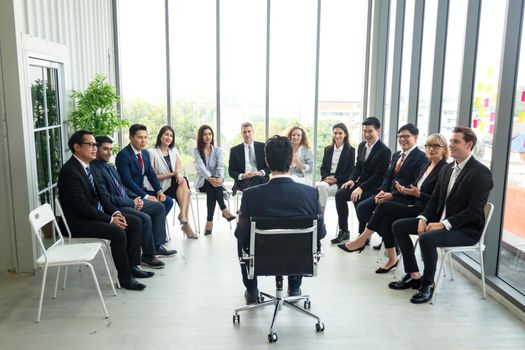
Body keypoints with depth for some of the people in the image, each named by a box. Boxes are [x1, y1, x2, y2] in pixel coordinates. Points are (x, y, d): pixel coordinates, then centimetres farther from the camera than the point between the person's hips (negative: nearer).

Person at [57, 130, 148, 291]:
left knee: (135, 222, 2)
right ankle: (125, 277, -9)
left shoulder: (89, 167, 10)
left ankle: (132, 266, 10)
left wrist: (115, 213, -3)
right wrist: (110, 219, -21)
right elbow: (82, 206, -24)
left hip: (96, 214, 10)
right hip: (79, 222, -10)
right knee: (118, 233, -27)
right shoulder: (69, 171, -19)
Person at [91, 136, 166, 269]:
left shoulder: (110, 167, 16)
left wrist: (136, 198, 1)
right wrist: (132, 203, -16)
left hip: (127, 202, 10)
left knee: (159, 207, 6)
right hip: (114, 207, -10)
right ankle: (148, 256, -10)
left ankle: (154, 244, 9)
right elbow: (106, 198, -20)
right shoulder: (94, 170, -14)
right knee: (145, 218, -28)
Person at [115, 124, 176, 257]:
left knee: (168, 201, -6)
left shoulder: (145, 154, 10)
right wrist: (145, 196, -25)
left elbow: (151, 175, 11)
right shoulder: (123, 155, -17)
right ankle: (157, 246, -13)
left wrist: (159, 191, -6)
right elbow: (127, 181, -23)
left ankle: (157, 234, 2)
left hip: (141, 191, 9)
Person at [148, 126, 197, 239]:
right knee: (186, 191, -29)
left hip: (174, 185, 5)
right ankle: (185, 222, -28)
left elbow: (179, 170, 6)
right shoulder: (152, 153, -3)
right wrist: (172, 174, -14)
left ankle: (183, 216, -35)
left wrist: (179, 174, -20)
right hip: (160, 188, -5)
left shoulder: (174, 152, 15)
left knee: (183, 181, -30)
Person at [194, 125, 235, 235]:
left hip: (215, 181, 2)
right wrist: (210, 178, -38)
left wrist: (221, 178, -33)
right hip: (203, 182, -1)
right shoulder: (196, 151, 1)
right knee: (211, 185, -36)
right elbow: (201, 167, -18)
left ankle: (210, 220, -36)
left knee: (212, 189, -34)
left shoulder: (217, 150, 7)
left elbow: (220, 166, -10)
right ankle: (224, 210, -38)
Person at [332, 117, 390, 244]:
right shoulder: (361, 146, 9)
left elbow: (379, 175, -18)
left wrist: (361, 188, -25)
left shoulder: (384, 150, -13)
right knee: (340, 194, -16)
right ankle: (343, 231, -6)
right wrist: (352, 180, -4)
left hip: (375, 186, -7)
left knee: (357, 199, -31)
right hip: (361, 182, 7)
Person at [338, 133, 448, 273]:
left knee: (384, 206, -19)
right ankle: (392, 259, -10)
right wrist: (405, 190, -2)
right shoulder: (426, 166, 18)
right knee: (386, 219, -21)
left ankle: (362, 239, -6)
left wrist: (417, 194, -22)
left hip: (425, 212, -7)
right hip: (415, 207, 7)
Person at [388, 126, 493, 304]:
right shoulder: (447, 169, 11)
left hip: (466, 229, -8)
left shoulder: (480, 173, -14)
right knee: (398, 226, -1)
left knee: (426, 238, -35)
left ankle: (428, 284, -11)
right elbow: (435, 198, 13)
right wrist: (423, 218, -4)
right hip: (440, 221, 9)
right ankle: (414, 275, 5)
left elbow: (475, 211, -21)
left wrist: (444, 224, -25)